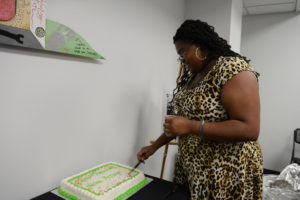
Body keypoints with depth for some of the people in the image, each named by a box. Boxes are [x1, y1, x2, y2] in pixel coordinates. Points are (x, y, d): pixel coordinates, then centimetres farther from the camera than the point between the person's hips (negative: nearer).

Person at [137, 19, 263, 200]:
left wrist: (191, 127, -27)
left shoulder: (233, 68, -18)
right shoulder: (192, 76, 7)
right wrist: (155, 146, 11)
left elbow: (250, 129, -25)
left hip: (226, 175, -7)